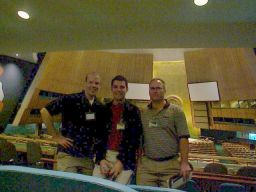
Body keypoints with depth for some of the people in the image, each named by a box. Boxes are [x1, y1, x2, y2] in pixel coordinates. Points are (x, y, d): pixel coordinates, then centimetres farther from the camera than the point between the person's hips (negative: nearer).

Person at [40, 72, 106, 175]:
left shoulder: (101, 108, 4)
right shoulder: (70, 99, -10)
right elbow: (45, 111, -10)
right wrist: (56, 136, -8)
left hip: (88, 157, 5)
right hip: (68, 154, -4)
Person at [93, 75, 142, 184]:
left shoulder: (134, 111, 1)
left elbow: (135, 140, -4)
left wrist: (121, 162, -10)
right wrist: (101, 159, -4)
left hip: (125, 159, -2)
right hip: (104, 156, 2)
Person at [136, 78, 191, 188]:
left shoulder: (176, 111, 0)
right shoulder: (142, 113, 7)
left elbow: (183, 138, -4)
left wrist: (184, 163, -10)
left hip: (170, 165, -2)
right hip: (146, 164, 2)